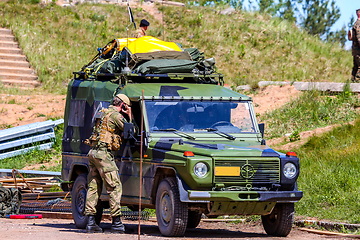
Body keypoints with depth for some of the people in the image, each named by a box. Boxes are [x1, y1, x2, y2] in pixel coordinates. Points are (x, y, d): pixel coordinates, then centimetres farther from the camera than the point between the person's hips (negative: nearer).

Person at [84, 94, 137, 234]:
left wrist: (126, 117, 25)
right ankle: (116, 223, -7)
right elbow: (132, 131, -3)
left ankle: (90, 222, 5)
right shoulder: (116, 116, -8)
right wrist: (130, 116, 8)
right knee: (114, 187, -5)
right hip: (104, 154, -9)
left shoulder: (104, 113, 19)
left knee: (93, 187, 8)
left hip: (93, 152, 9)